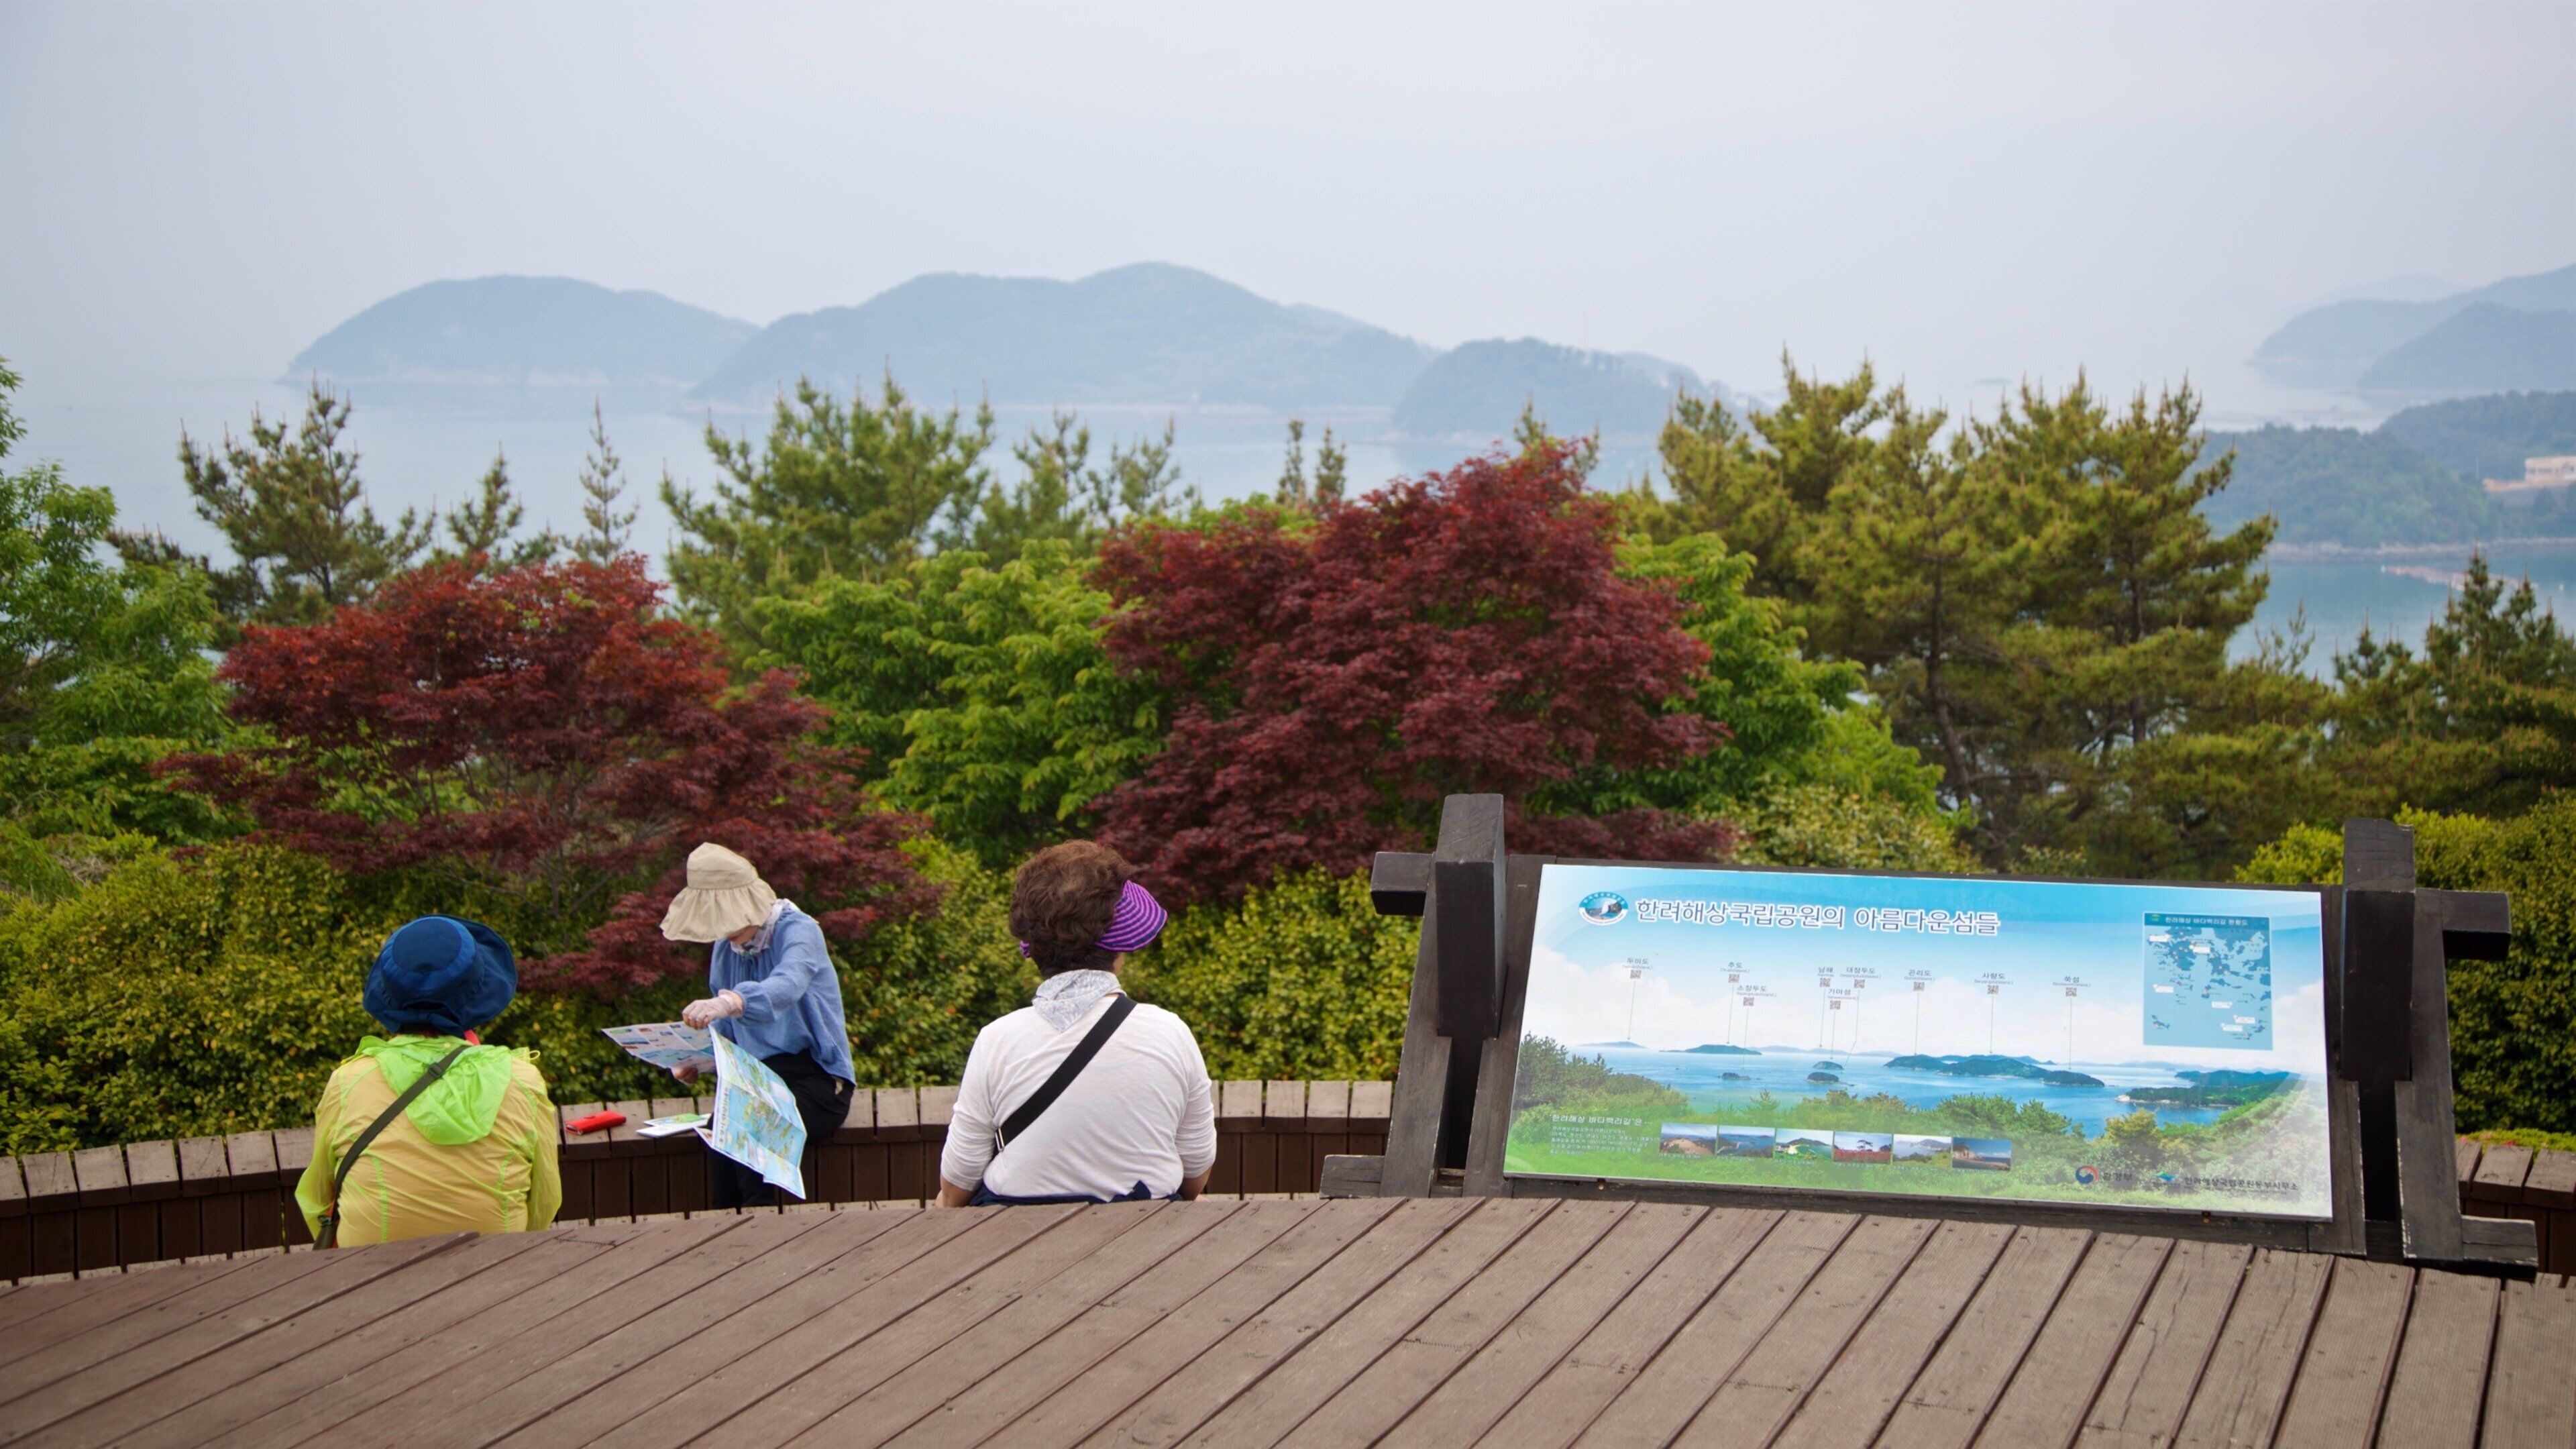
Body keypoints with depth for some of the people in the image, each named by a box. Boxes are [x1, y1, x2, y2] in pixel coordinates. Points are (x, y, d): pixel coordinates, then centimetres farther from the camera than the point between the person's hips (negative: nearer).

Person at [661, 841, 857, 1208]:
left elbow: (786, 986, -35)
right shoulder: (727, 947, 10)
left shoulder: (798, 931, -12)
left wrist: (730, 1003, -55)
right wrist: (695, 1060, -4)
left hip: (814, 1077, -5)